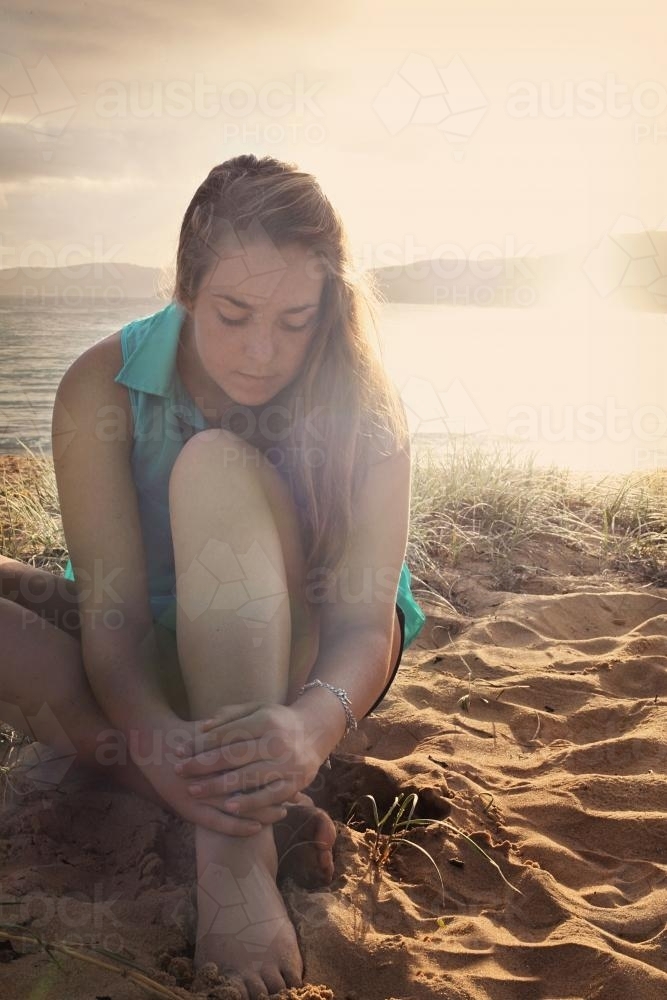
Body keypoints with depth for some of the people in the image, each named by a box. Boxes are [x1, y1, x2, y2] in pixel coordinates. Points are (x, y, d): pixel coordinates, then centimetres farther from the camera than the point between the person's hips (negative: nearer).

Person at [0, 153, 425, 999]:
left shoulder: (360, 405, -18)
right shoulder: (102, 389, -16)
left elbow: (366, 617, -26)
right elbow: (112, 610, -23)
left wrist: (314, 723, -49)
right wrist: (154, 733, -44)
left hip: (295, 666, -2)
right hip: (150, 674, 3)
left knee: (215, 464, -30)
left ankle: (234, 842, -40)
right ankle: (254, 808, -32)